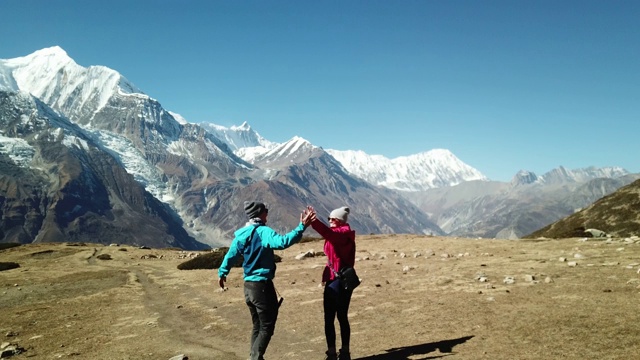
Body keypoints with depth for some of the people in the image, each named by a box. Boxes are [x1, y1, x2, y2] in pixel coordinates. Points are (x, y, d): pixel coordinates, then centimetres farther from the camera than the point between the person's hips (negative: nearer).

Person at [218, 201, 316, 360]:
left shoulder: (240, 234, 8)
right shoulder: (263, 231, -16)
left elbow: (230, 255, 19)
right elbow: (282, 242, -34)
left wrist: (222, 273, 35)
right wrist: (302, 227, -35)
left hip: (248, 286, 8)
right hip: (262, 285, -8)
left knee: (258, 325, 19)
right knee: (267, 326, 1)